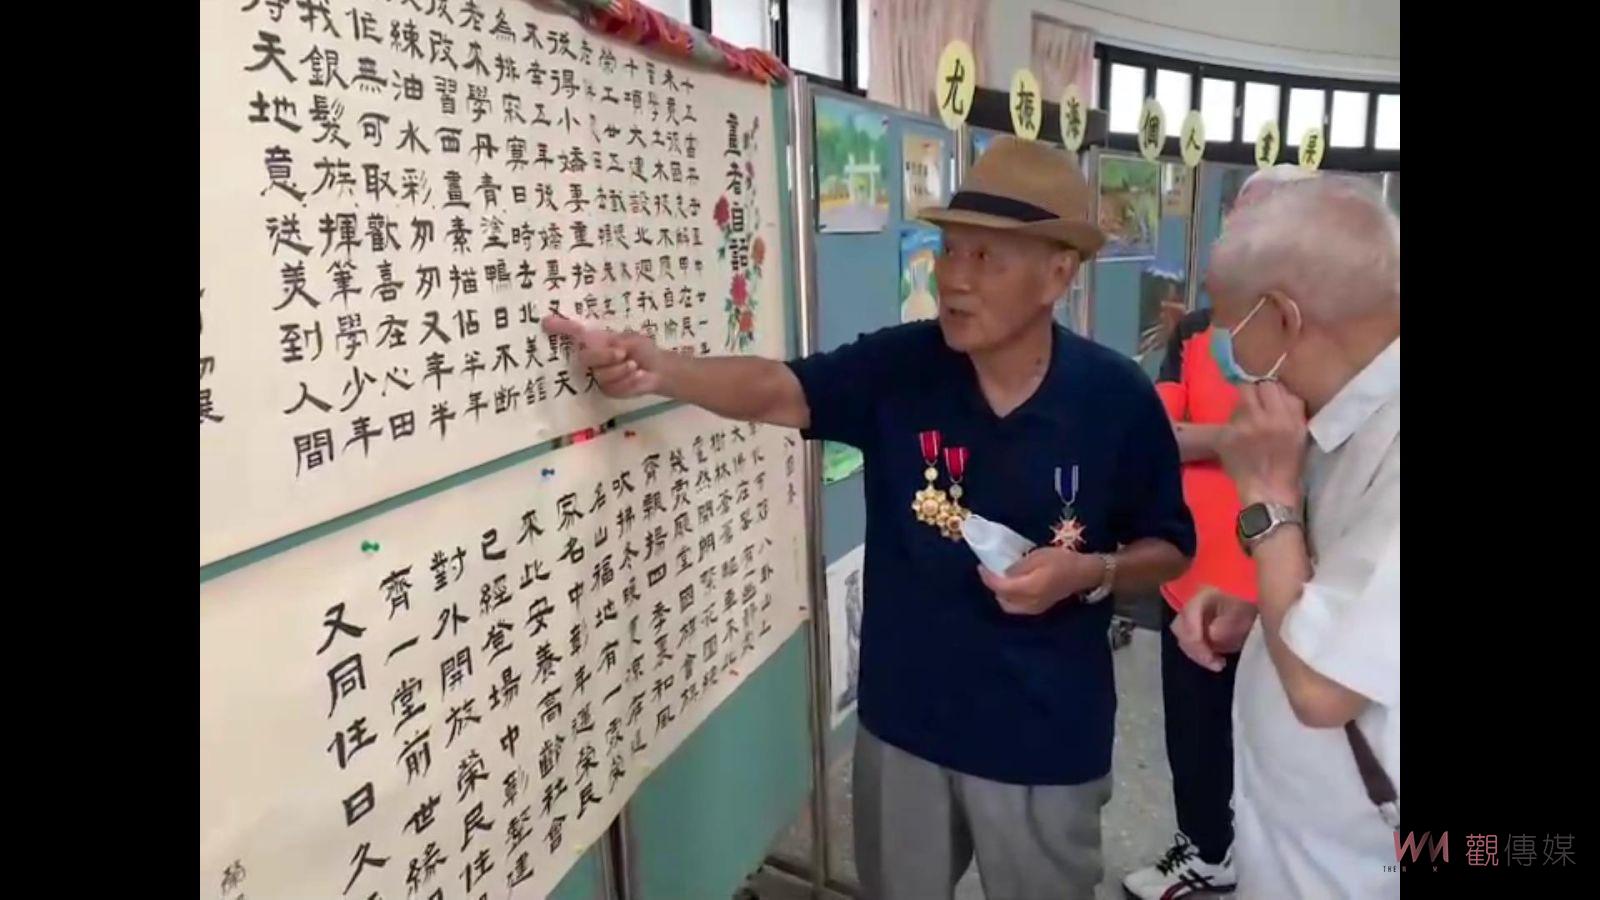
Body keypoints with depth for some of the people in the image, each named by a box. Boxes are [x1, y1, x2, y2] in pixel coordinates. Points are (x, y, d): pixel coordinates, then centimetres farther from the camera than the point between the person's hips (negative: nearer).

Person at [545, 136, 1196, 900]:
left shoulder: (1117, 399, -14)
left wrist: (1089, 572, -22)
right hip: (904, 720, 2)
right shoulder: (901, 365, -12)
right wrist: (655, 370, -37)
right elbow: (778, 390, -20)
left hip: (1045, 739, -1)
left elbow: (1171, 549, -2)